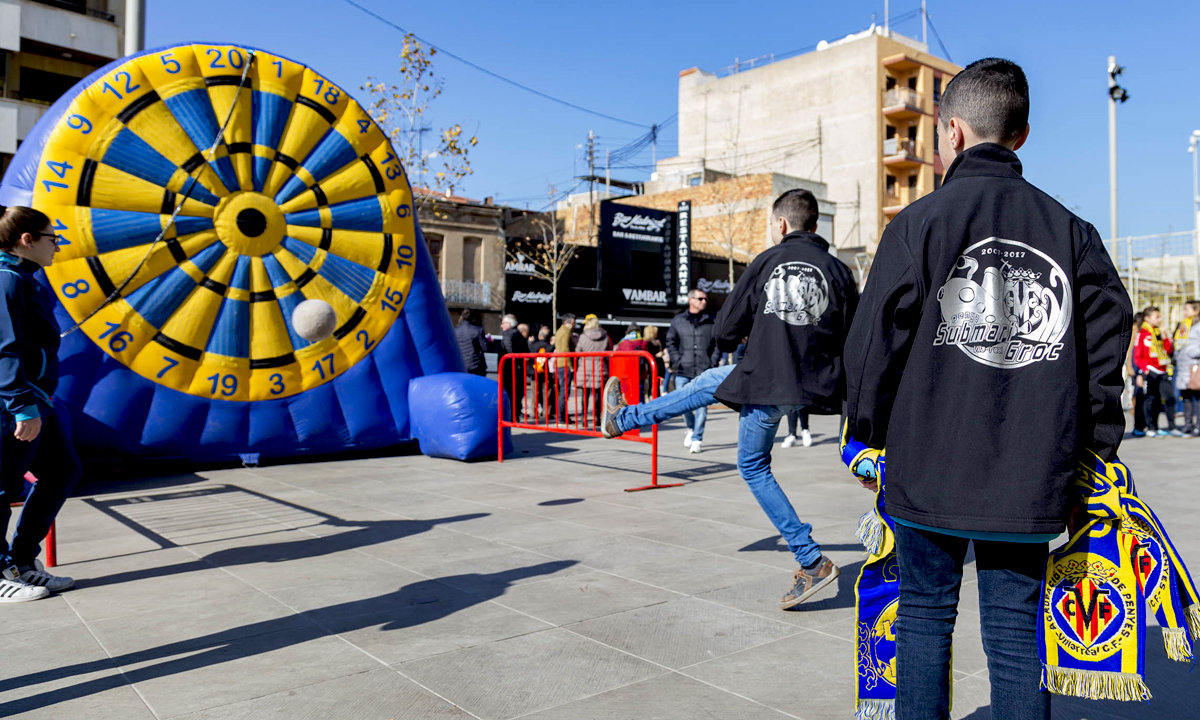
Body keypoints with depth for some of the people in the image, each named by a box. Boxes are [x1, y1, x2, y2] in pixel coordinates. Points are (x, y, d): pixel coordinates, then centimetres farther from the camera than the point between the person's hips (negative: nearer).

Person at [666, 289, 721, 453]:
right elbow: (670, 342, 10)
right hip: (683, 372, 0)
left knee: (701, 405, -3)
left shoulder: (711, 322, 9)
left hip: (704, 372, 0)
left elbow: (718, 344, 10)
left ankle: (696, 439, 8)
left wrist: (713, 363, -1)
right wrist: (677, 361, -1)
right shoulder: (677, 321, 9)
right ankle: (691, 428, 27)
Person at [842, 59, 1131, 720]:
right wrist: (1098, 440, 15)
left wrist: (864, 431, 5)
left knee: (925, 614, 13)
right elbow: (1108, 333, 6)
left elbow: (876, 338, -7)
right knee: (1015, 628, 11)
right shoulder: (1070, 230, 7)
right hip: (1032, 478, 3)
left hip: (931, 469, -3)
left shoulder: (920, 221, -5)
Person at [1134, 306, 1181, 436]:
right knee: (1150, 400, 2)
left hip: (1163, 370, 5)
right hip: (1150, 372, -5)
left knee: (1169, 397, -2)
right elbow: (1137, 357, -4)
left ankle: (1171, 427, 6)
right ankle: (1151, 428, 11)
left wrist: (1164, 336, -1)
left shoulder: (1160, 332, 14)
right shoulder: (1142, 334, -3)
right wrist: (1145, 367, -16)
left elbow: (1169, 350, 9)